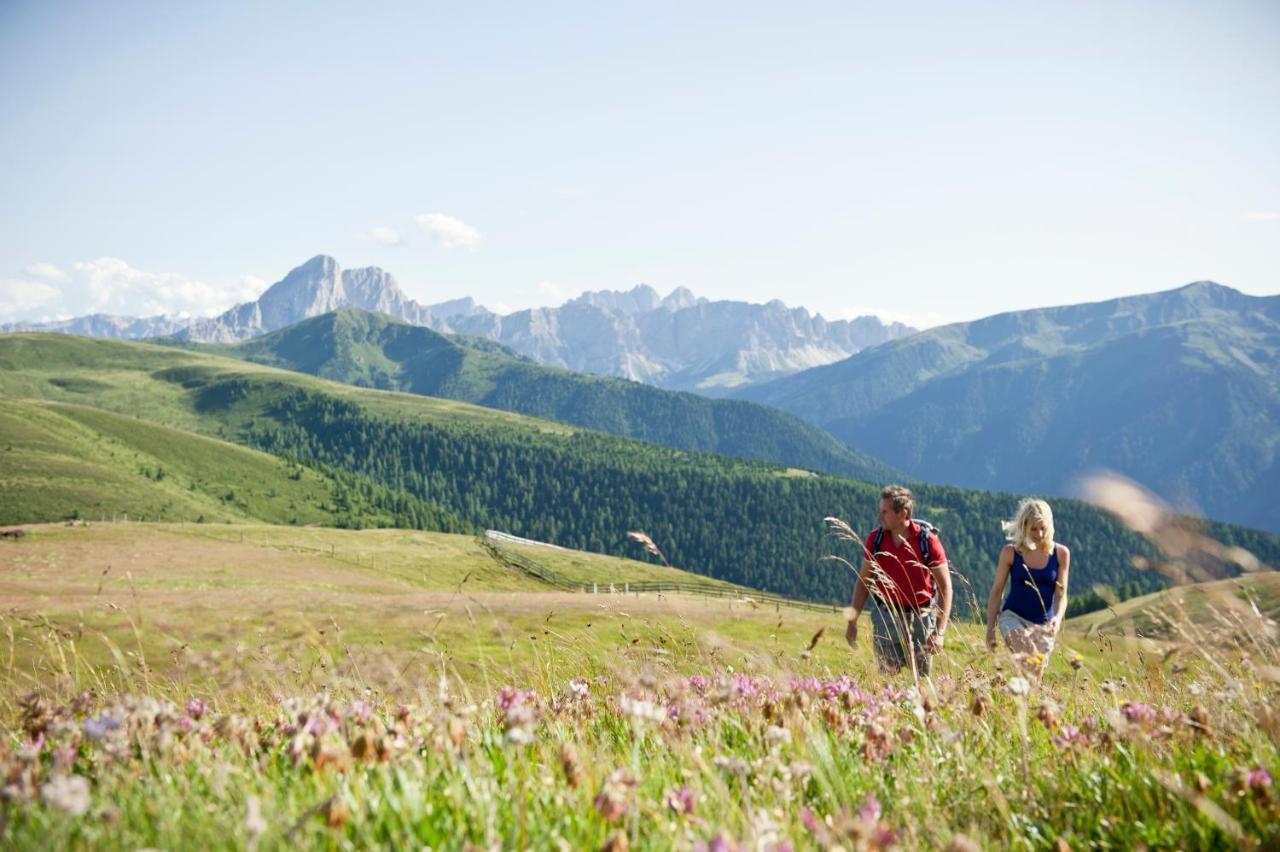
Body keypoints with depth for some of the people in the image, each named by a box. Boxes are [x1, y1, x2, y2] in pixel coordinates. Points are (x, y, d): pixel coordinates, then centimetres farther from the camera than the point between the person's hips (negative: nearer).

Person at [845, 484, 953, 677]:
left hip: (921, 617, -2)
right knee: (887, 676, 0)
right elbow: (863, 581, 6)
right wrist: (852, 621, 3)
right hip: (886, 616, 2)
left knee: (921, 678, 4)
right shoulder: (875, 539, -5)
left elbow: (945, 586, -11)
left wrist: (939, 632, -17)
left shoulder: (927, 540, -15)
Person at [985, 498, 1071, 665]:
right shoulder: (1011, 552, -5)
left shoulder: (1060, 553, -2)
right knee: (1027, 654, -32)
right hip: (1013, 617, -2)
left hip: (1043, 624, 2)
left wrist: (1058, 617, -21)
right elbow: (996, 591, 1)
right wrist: (990, 629, -1)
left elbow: (1061, 594, 0)